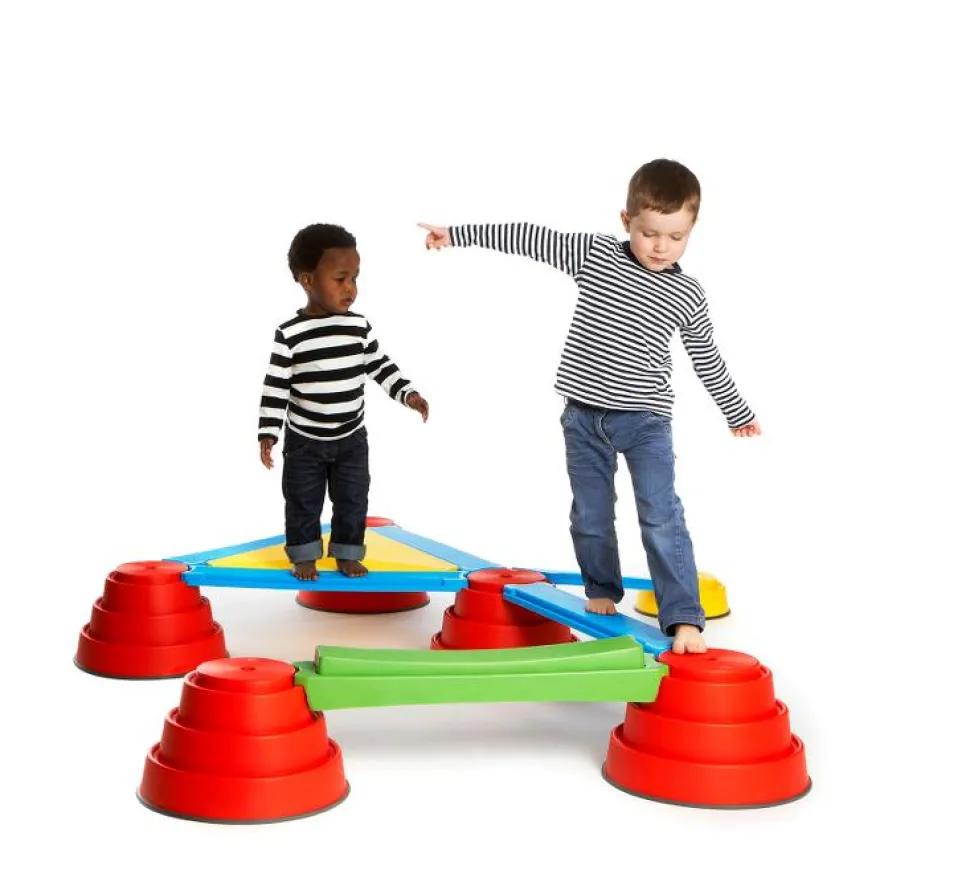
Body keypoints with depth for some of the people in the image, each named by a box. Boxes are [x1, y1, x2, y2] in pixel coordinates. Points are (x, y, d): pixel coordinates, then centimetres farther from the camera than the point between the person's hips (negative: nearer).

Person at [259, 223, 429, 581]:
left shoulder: (360, 327, -7)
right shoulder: (290, 334, -17)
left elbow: (381, 366, 5)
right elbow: (275, 387, -15)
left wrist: (408, 394, -5)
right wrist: (268, 434, -17)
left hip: (352, 439, 3)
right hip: (304, 441, -3)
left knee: (353, 499, 9)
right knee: (303, 501, 9)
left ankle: (347, 554, 25)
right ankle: (304, 556, 25)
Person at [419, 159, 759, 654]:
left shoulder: (688, 297, -2)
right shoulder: (594, 254, -2)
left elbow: (707, 359, 12)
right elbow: (529, 238, -2)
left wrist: (738, 412, 23)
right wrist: (456, 233, -3)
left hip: (645, 420, -2)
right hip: (583, 416, 2)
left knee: (661, 518, -13)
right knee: (590, 516, 12)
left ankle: (683, 618, -13)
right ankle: (601, 594, 34)